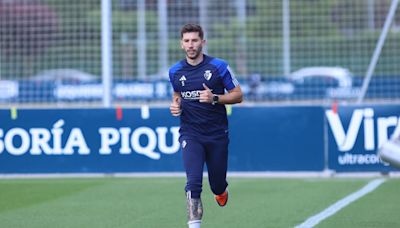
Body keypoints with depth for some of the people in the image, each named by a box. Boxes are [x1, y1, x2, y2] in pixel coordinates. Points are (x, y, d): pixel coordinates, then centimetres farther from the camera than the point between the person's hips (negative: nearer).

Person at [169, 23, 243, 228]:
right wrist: (175, 105, 1)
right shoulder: (175, 71, 4)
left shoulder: (219, 66, -5)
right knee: (193, 182, -18)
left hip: (217, 134, 0)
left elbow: (238, 95, -1)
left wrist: (215, 98, -18)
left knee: (217, 185, 10)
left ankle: (221, 192, 48)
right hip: (190, 135, 1)